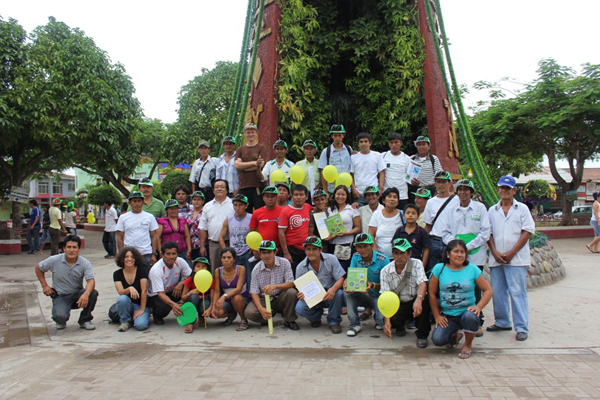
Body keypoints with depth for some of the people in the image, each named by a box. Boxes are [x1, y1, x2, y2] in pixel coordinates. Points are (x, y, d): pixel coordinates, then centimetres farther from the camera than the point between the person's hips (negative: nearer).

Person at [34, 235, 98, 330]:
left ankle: (85, 320, -4)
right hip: (60, 296, -1)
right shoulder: (54, 260, -10)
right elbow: (38, 268, 8)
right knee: (60, 316, -30)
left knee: (93, 293, -30)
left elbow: (91, 280, -24)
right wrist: (44, 285, 1)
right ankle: (61, 321, 13)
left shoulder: (85, 263, -13)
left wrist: (86, 294, -45)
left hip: (77, 294, 1)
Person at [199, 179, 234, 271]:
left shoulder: (233, 204, 3)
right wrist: (202, 246, 7)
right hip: (213, 244, 3)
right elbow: (203, 228, 12)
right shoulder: (207, 206, 12)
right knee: (214, 271, 9)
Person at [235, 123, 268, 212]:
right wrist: (253, 162, -11)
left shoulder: (262, 147, 5)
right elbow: (237, 165, -1)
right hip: (244, 186, 3)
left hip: (259, 186, -3)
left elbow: (260, 165, -7)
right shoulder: (240, 149, 14)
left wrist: (243, 166, -3)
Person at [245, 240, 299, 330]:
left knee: (292, 292, -32)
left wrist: (275, 286, -35)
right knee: (249, 312, -27)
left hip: (281, 298, -1)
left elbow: (291, 283, -15)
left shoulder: (284, 263, -8)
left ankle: (289, 320, -8)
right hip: (264, 300, 1)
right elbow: (254, 292, -7)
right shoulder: (256, 269, -5)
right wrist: (261, 309, -25)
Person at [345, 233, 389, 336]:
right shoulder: (356, 257, -2)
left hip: (378, 296, -3)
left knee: (383, 320, -28)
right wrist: (346, 284, -29)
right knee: (348, 293, -27)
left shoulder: (383, 260, -16)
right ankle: (355, 325, -9)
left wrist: (373, 285, -35)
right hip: (362, 295, 3)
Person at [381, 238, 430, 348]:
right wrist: (387, 321, -25)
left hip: (414, 302, -1)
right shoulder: (386, 271, -6)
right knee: (391, 320, -30)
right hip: (398, 305, 1)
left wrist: (418, 299, -47)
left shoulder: (416, 264, -7)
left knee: (425, 301, -34)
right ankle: (400, 325, 12)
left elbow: (422, 284, -24)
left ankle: (422, 335, -12)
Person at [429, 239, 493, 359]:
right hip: (447, 315, 1)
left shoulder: (472, 269, 1)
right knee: (437, 339, -21)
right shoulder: (439, 268, -1)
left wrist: (478, 307, -14)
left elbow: (488, 290, 2)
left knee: (470, 317, -36)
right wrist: (437, 316, -3)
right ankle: (454, 335, 19)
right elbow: (432, 293, 1)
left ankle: (468, 345, -3)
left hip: (467, 311, 0)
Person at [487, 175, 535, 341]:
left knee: (517, 292, -6)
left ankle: (522, 327, 1)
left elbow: (527, 232, -4)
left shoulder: (522, 209, 2)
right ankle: (502, 322, 23)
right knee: (498, 292, 9)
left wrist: (511, 253, -11)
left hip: (516, 258, -4)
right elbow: (488, 233, 10)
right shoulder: (492, 210, 12)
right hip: (496, 258, 4)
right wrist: (495, 252, -5)